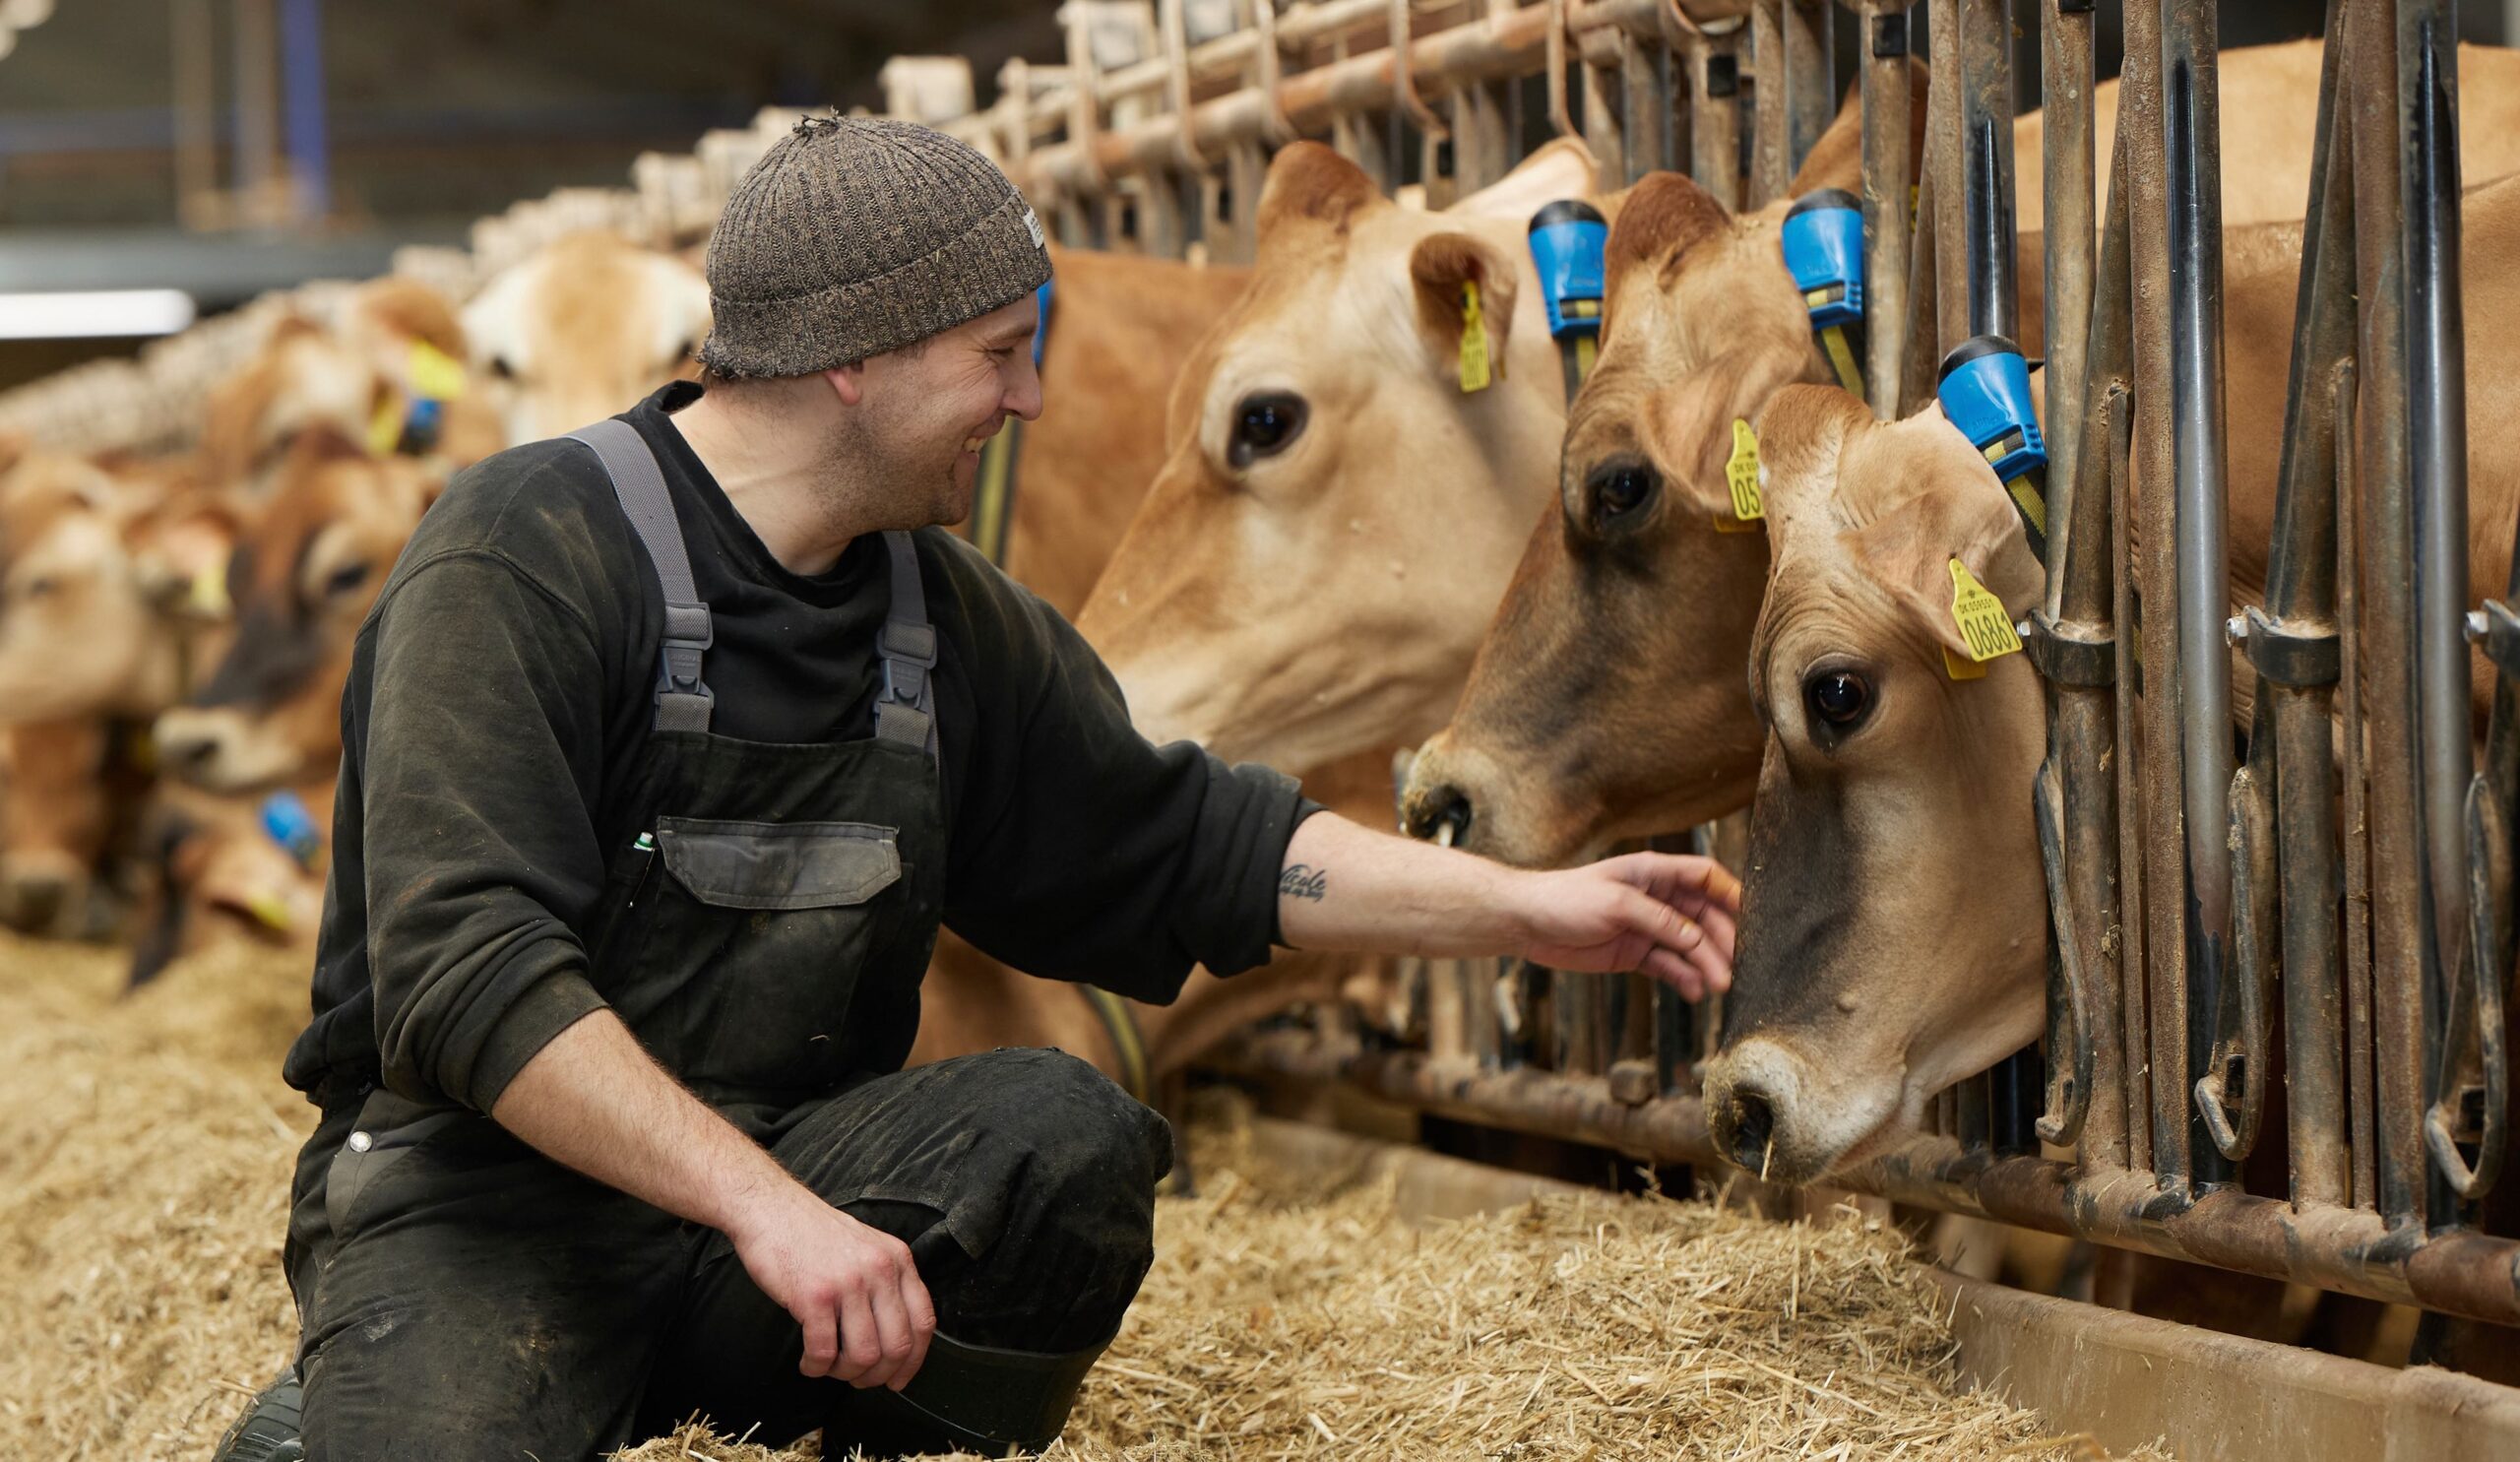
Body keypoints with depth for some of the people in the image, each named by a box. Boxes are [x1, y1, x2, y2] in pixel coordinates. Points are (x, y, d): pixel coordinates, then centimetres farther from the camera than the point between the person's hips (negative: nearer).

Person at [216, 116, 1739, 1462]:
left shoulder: (948, 620, 10)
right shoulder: (524, 562, -14)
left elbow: (1179, 839, 20)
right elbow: (467, 971, -24)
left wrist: (1528, 909, 13)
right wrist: (763, 1204, -32)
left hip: (793, 1167, 6)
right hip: (482, 1198, -5)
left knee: (1062, 1129, -22)